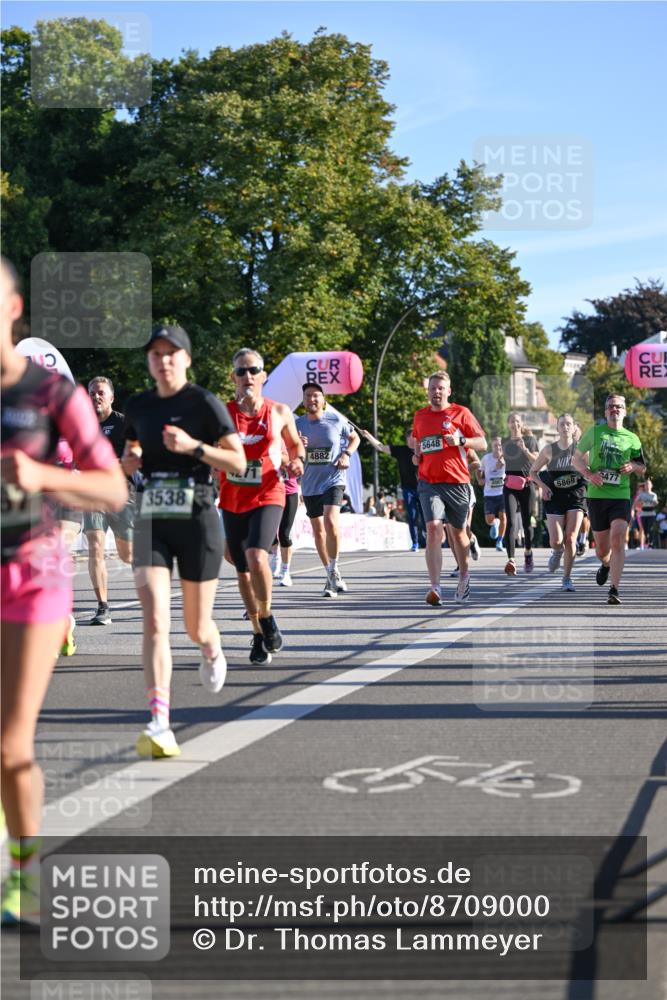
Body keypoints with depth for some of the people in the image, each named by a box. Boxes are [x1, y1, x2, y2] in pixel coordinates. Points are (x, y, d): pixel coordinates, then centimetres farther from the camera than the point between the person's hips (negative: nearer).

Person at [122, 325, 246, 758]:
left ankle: (213, 652, 47)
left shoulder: (205, 403, -4)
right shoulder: (138, 406, 9)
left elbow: (239, 462, -6)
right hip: (152, 522, 3)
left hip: (198, 520, -3)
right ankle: (160, 725, -21)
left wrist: (193, 446, -20)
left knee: (197, 628, 7)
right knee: (155, 620, -15)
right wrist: (130, 460, 1)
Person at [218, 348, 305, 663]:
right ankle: (260, 635, 25)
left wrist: (297, 461, -2)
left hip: (267, 498, -2)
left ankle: (267, 619, -2)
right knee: (243, 569, 9)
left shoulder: (279, 412, 0)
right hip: (232, 501, 3)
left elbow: (295, 444, 18)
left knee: (257, 558, -25)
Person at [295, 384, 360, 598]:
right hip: (310, 484, 4)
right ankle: (330, 575, 22)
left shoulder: (336, 420, -4)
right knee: (318, 530, 9)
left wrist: (346, 455, -6)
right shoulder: (298, 424, 1)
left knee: (330, 522, -23)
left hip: (333, 480, -3)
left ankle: (334, 568, -5)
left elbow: (355, 438, 13)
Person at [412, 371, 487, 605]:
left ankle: (464, 574, 40)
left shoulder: (461, 413, 1)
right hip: (429, 482, 1)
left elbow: (482, 443, 1)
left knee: (457, 532, 13)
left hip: (456, 482, -1)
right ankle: (435, 588, -23)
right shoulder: (420, 416, 12)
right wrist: (417, 454, 8)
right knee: (433, 528, -17)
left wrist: (461, 440, -16)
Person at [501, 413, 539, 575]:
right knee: (511, 523, -14)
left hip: (526, 484, -1)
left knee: (527, 522, 8)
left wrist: (525, 449, -18)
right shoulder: (504, 442, 12)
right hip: (509, 486, 1)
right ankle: (511, 560, -23)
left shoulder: (530, 440, 4)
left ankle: (528, 553, 35)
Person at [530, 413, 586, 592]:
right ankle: (557, 552, 29)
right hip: (555, 497, 0)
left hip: (576, 496, 0)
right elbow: (533, 472, 10)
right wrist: (544, 486, -5)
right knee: (556, 541, -10)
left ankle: (567, 578, 6)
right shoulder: (549, 449, 0)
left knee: (570, 539, -8)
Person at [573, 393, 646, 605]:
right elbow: (576, 459, 11)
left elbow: (643, 470, 18)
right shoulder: (594, 432, 6)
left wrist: (634, 466, -6)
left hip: (621, 496, 0)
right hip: (597, 496, 1)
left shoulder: (631, 438, 9)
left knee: (617, 540, -19)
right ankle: (606, 565, 44)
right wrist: (589, 474, -8)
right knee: (602, 549, 7)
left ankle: (614, 590, -17)